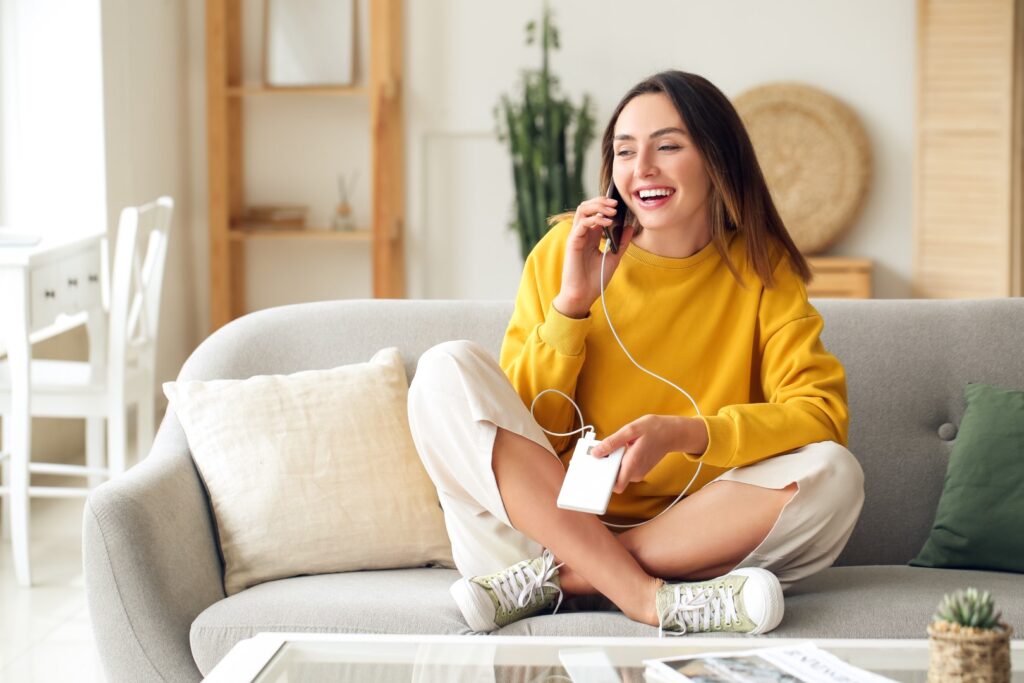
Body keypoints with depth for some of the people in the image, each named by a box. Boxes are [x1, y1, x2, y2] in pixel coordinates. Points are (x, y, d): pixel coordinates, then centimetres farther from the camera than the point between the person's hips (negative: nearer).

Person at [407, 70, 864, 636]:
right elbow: (523, 426, -1)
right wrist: (572, 302, -14)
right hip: (555, 518, 1)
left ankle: (556, 577, -23)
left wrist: (682, 433, -25)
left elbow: (821, 410, -11)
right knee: (447, 370, -19)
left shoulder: (760, 269, 2)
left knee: (832, 474, -25)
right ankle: (642, 597, -28)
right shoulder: (564, 252, 3)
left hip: (691, 537, 0)